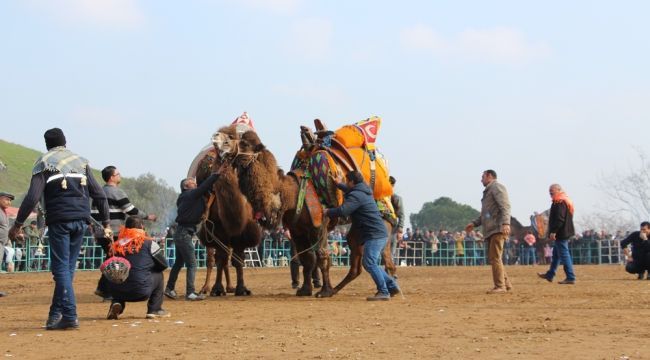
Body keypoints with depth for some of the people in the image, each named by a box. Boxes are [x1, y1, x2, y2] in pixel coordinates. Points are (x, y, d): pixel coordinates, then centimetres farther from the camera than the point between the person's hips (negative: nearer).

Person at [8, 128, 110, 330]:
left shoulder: (44, 162, 1)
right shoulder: (81, 162, 14)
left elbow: (32, 197, -10)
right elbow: (98, 194, 11)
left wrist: (18, 224, -6)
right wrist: (105, 223, 16)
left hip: (59, 220, -4)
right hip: (81, 219, 4)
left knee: (61, 268, -3)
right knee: (68, 267, 12)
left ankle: (69, 316, -11)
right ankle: (56, 313, 16)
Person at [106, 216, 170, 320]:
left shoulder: (116, 245, 8)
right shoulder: (148, 243, 1)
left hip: (117, 293, 3)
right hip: (141, 292, -3)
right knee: (158, 274, 23)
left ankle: (116, 303, 9)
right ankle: (155, 310, 20)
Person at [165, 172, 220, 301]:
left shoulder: (185, 198, 15)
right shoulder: (190, 195, -11)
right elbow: (203, 187, -17)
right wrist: (215, 174, -11)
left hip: (181, 233, 10)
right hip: (184, 233, -10)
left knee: (179, 263, 18)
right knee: (192, 264, -8)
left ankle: (169, 289, 24)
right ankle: (190, 293, -8)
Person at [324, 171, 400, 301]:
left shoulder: (356, 196, -11)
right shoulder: (363, 192, 21)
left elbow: (342, 211, -22)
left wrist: (328, 211, -6)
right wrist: (338, 184, 52)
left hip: (374, 235, -10)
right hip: (380, 233, 10)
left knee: (369, 263, -13)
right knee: (371, 263, 16)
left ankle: (383, 292, -18)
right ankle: (392, 286, 14)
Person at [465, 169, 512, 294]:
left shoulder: (497, 187, -3)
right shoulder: (488, 191, 26)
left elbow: (505, 206, -17)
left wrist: (506, 223, -28)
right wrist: (474, 223, 24)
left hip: (498, 229, -10)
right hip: (491, 230, 10)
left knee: (495, 258, -12)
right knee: (492, 258, 11)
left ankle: (500, 286, -11)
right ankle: (506, 284, 15)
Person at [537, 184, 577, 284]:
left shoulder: (559, 202, -16)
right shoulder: (567, 201, 17)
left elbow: (559, 219, -24)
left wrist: (553, 232, -22)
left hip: (561, 233, -11)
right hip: (566, 232, 11)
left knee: (564, 254, -8)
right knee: (556, 254, 19)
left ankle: (570, 278, -9)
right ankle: (550, 275, 30)